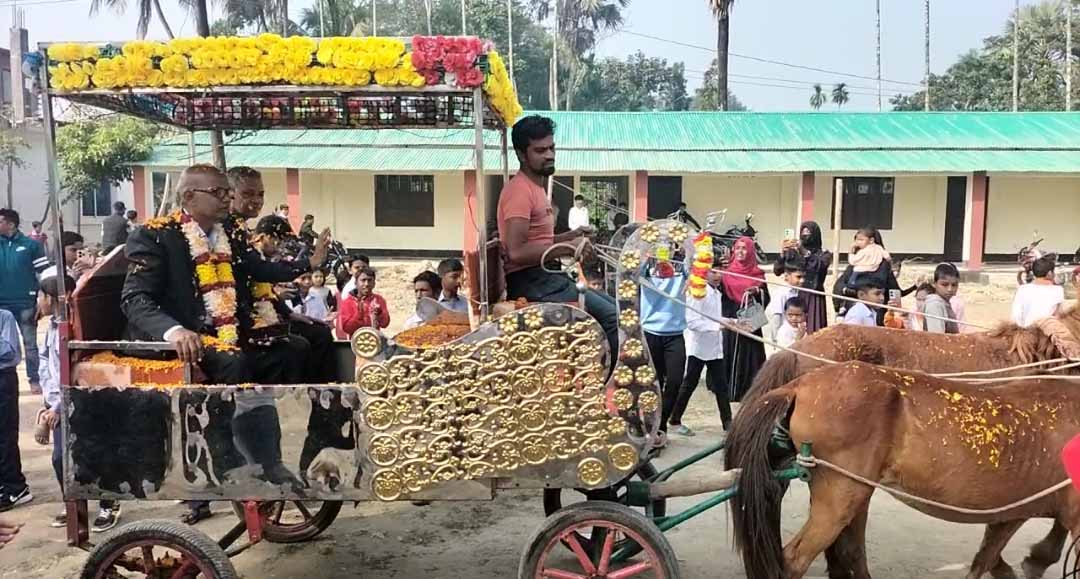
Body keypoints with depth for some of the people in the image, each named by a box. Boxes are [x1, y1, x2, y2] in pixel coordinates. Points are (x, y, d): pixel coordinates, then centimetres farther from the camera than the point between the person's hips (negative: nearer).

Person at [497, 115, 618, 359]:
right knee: (612, 317, -17)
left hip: (546, 277, 10)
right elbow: (516, 251, -24)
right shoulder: (519, 190, -13)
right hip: (530, 281, -10)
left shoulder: (536, 187, 19)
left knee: (613, 307, 11)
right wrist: (567, 248, -19)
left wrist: (572, 237, 9)